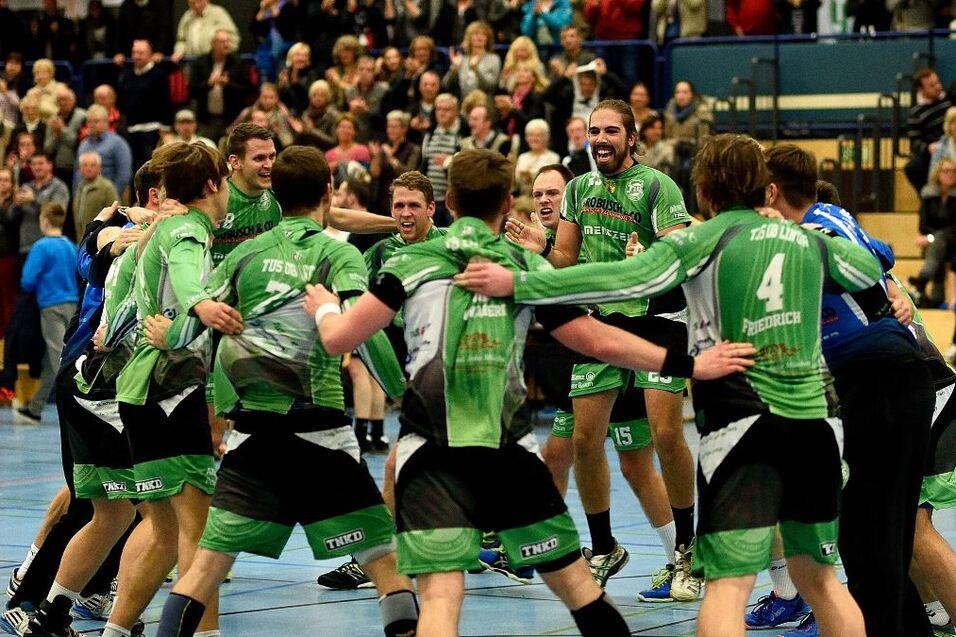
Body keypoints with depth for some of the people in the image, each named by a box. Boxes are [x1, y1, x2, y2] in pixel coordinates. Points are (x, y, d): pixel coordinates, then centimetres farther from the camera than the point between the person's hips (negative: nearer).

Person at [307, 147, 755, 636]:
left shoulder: (412, 262, 6)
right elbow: (598, 341, 10)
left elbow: (339, 338, 3)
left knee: (440, 596, -11)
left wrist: (325, 308, 27)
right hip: (507, 449, 2)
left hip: (431, 452, -2)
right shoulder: (529, 265, 12)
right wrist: (689, 364, 15)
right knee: (575, 582, 16)